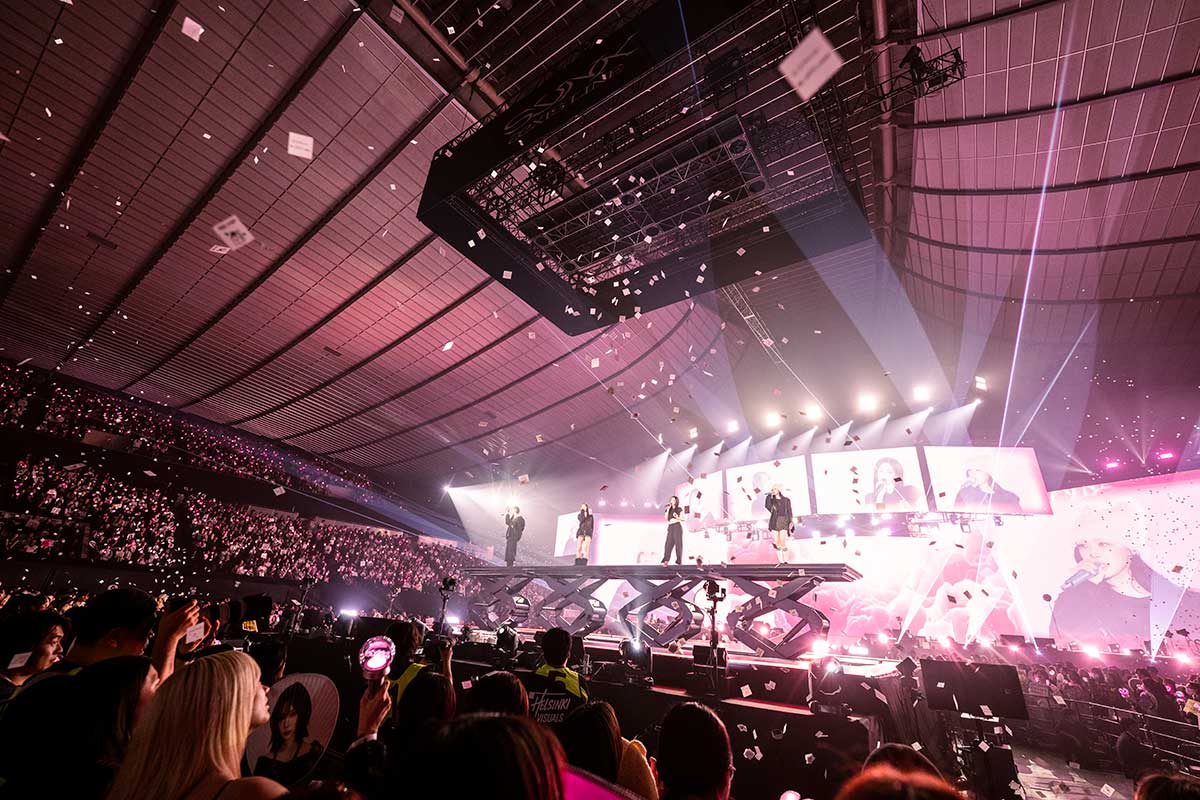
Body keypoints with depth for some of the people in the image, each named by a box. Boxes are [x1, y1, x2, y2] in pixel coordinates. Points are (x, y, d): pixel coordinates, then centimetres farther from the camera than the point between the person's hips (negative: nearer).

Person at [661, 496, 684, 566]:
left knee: (678, 543, -3)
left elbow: (683, 519, 3)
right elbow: (666, 518, 3)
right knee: (669, 543, -7)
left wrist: (677, 517, -14)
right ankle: (666, 561, -13)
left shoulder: (679, 509, 6)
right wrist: (668, 509, -2)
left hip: (677, 527, -3)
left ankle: (679, 561, 5)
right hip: (670, 527, 3)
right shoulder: (669, 509, 15)